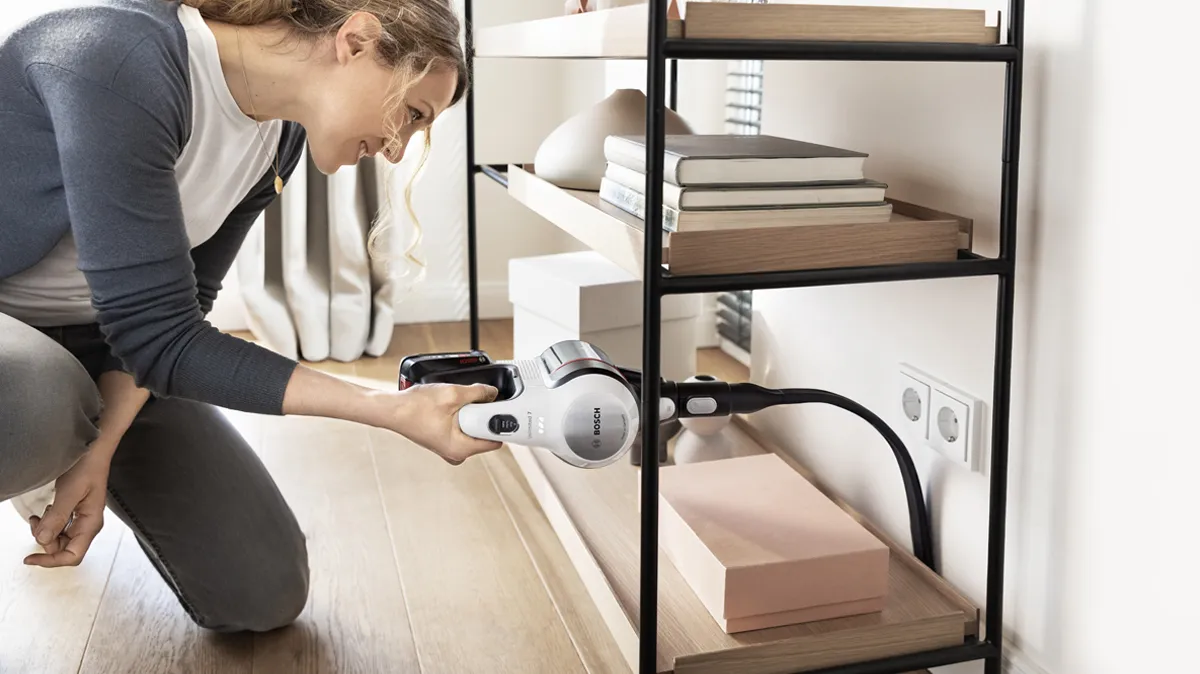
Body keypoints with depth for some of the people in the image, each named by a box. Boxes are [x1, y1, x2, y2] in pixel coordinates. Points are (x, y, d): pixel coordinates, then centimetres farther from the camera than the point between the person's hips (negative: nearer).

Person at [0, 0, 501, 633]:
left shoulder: (278, 140, -6)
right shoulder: (117, 54, -31)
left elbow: (165, 317, -3)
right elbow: (157, 334, -31)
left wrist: (101, 445, -20)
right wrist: (391, 410, -34)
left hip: (94, 341, 7)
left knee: (266, 592, 1)